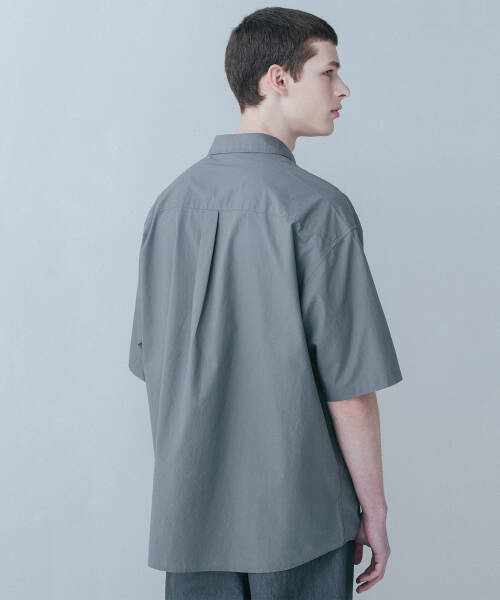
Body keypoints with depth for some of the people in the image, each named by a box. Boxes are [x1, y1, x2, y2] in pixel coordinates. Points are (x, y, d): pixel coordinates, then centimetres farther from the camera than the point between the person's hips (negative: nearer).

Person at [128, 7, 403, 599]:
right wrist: (374, 507, -4)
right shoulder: (315, 207, -15)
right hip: (300, 516, -5)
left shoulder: (171, 202, 4)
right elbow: (349, 384, -16)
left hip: (191, 510, 6)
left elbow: (150, 360, 10)